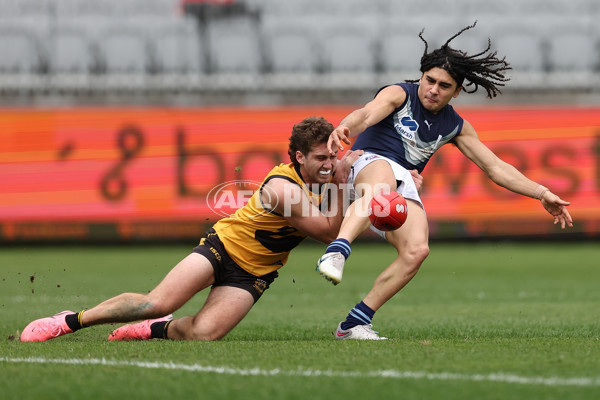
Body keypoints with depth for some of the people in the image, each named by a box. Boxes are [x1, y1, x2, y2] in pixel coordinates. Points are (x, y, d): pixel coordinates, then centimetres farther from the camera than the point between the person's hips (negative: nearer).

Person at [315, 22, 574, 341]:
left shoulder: (455, 127, 19)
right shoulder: (399, 95, 3)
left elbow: (495, 167, 21)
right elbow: (366, 114, -18)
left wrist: (542, 193, 11)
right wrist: (344, 128, -43)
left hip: (404, 188, 5)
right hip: (369, 162, -5)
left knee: (417, 250, -23)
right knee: (384, 181, -43)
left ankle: (355, 323, -21)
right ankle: (336, 253, -62)